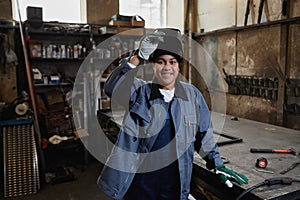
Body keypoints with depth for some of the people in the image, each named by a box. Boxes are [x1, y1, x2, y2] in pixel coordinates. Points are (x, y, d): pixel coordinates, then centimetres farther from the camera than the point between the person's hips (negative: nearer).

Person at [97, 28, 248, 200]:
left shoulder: (192, 94, 2)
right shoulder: (140, 92, -4)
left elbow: (203, 134, 10)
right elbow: (112, 88, -23)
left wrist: (217, 165, 12)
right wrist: (137, 58, -33)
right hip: (140, 181, -1)